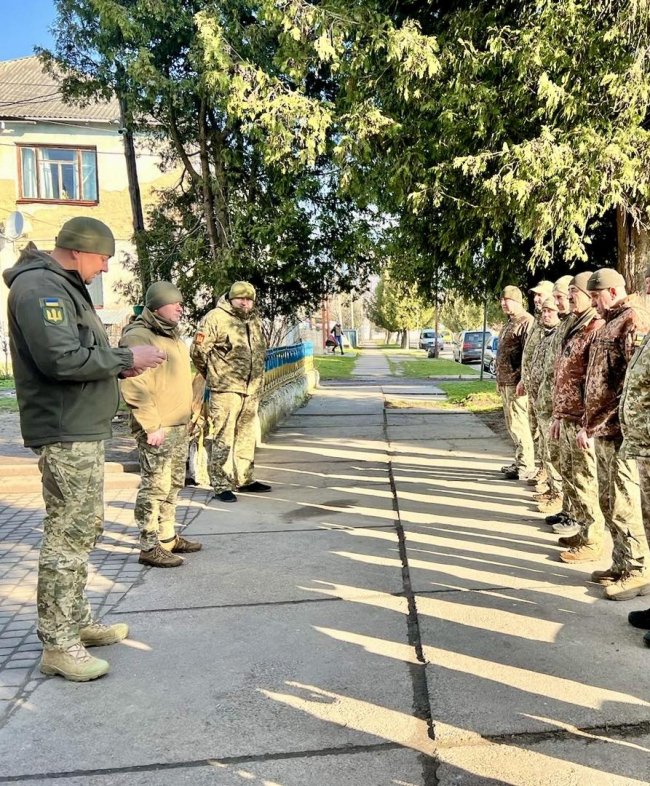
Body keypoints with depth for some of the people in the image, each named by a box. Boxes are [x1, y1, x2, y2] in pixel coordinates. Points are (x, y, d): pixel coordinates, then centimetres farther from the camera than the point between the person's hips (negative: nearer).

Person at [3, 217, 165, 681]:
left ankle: (78, 621, 31)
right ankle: (58, 645, 8)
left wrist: (119, 365, 6)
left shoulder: (64, 287, 19)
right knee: (68, 537, -4)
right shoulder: (39, 286, -14)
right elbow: (61, 360, -25)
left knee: (85, 529, 18)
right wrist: (125, 358, -16)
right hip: (66, 434, -11)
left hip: (83, 430, 11)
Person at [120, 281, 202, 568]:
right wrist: (151, 426, -21)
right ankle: (149, 547, 5)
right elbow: (134, 388, -21)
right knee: (155, 486, -5)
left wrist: (187, 415, 21)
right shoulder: (138, 337, -14)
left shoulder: (171, 334, 16)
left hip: (179, 425, 10)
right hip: (157, 428, -10)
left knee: (173, 484, 17)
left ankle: (168, 537, 29)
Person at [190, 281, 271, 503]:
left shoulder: (255, 321, 14)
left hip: (252, 390, 8)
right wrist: (213, 376, 4)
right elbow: (198, 351, -8)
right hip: (225, 389, -7)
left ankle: (245, 479, 28)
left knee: (246, 437, 16)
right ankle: (221, 486, 4)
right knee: (223, 439, -4)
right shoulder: (215, 318, -10)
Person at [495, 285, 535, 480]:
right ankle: (519, 461, 24)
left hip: (516, 383, -10)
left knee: (518, 423, -6)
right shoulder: (509, 323, 19)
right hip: (505, 382, 10)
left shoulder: (527, 322, -11)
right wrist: (499, 379, 20)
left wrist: (523, 381, -21)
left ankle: (526, 466, 1)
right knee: (512, 423, 14)